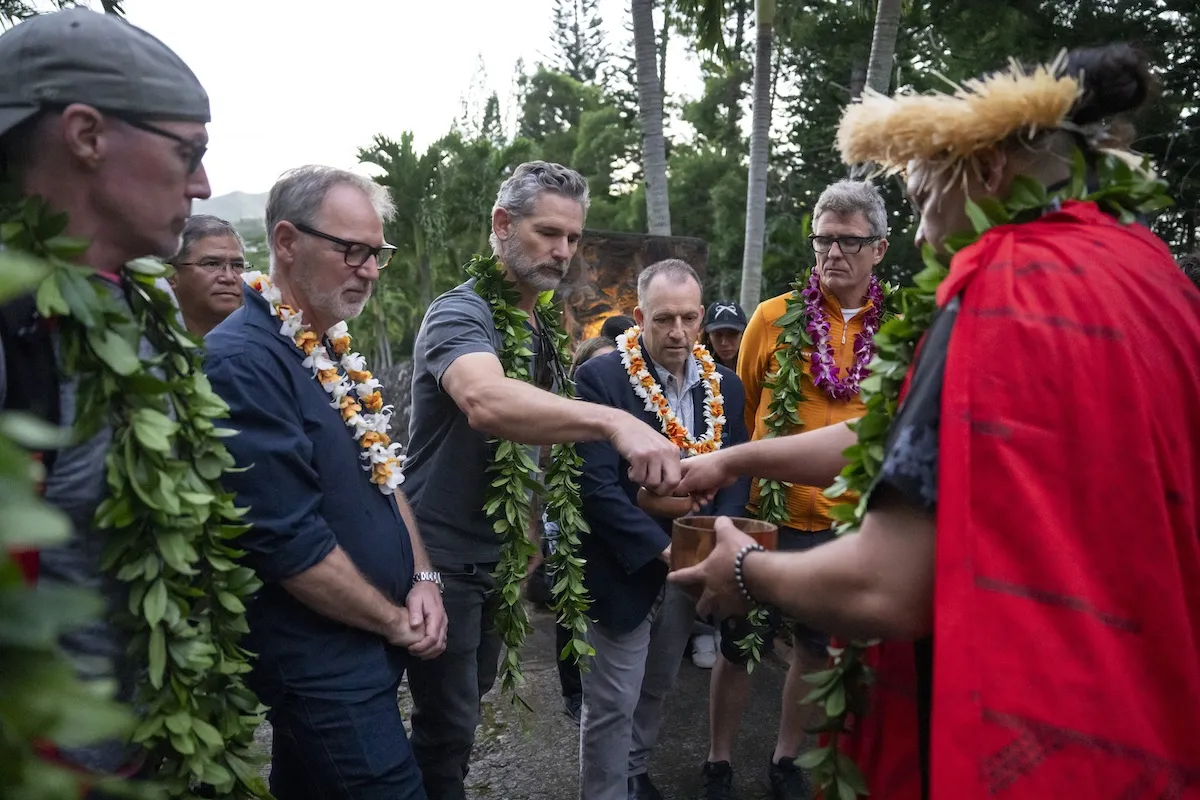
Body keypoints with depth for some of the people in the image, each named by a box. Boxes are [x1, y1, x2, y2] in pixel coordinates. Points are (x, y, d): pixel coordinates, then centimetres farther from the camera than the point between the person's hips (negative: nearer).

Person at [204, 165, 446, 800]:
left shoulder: (330, 348, 8)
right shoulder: (242, 360, -22)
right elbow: (289, 540, -25)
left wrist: (422, 578, 1)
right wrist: (397, 622, -13)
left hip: (370, 646, 9)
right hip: (322, 666, -9)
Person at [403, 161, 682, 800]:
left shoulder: (540, 326, 7)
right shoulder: (461, 313, -20)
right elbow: (485, 401, -43)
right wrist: (612, 421, -55)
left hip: (496, 556, 8)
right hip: (443, 558, -8)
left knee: (470, 702, 23)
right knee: (448, 727, 4)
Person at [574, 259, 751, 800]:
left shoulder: (725, 385, 2)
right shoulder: (601, 379, -16)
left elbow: (737, 472, 4)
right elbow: (596, 484, -21)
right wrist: (661, 546, -25)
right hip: (625, 571, -5)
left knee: (656, 690, 23)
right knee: (612, 704, 4)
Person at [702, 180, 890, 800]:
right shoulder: (773, 318, -5)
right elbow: (740, 416, 1)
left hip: (853, 523, 2)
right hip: (771, 516, -2)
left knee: (819, 649, 16)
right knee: (741, 645, 10)